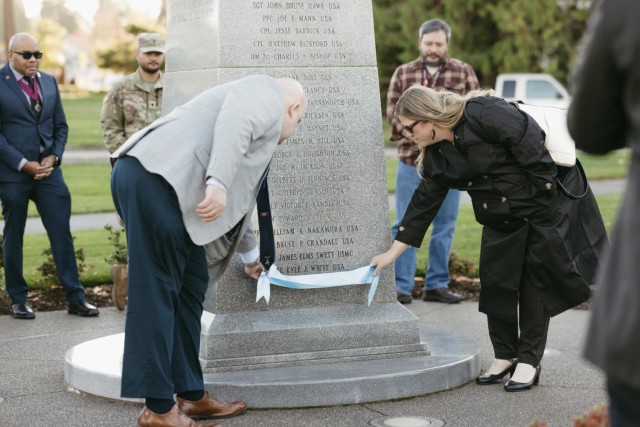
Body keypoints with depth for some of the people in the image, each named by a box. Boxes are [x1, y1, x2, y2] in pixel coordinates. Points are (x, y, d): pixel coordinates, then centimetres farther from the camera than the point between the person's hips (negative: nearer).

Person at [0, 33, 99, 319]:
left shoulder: (48, 82, 11)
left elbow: (61, 126, 14)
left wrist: (52, 158, -2)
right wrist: (24, 164, -13)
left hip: (48, 169, 4)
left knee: (62, 233, 1)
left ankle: (75, 298, 6)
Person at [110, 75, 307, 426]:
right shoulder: (268, 92, 9)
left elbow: (236, 201, 45)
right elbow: (233, 124, -15)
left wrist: (250, 255, 56)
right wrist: (218, 183, -26)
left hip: (154, 180, 10)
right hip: (155, 177, -10)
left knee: (190, 287, 14)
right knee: (157, 294, -6)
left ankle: (190, 395, 21)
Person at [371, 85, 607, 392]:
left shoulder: (483, 114, -24)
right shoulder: (436, 155, 2)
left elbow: (530, 143, -24)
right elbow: (424, 203, 7)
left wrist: (545, 192, -21)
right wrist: (393, 252, 7)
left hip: (547, 202, -7)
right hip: (502, 217, 7)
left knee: (537, 280, -1)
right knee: (496, 282, 3)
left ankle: (529, 361, 8)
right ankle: (504, 357, 19)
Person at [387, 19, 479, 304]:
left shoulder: (464, 72, 6)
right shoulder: (403, 73, 7)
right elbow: (393, 112, 2)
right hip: (412, 161, -1)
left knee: (445, 226, 7)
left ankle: (437, 285, 17)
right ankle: (401, 287, 5)